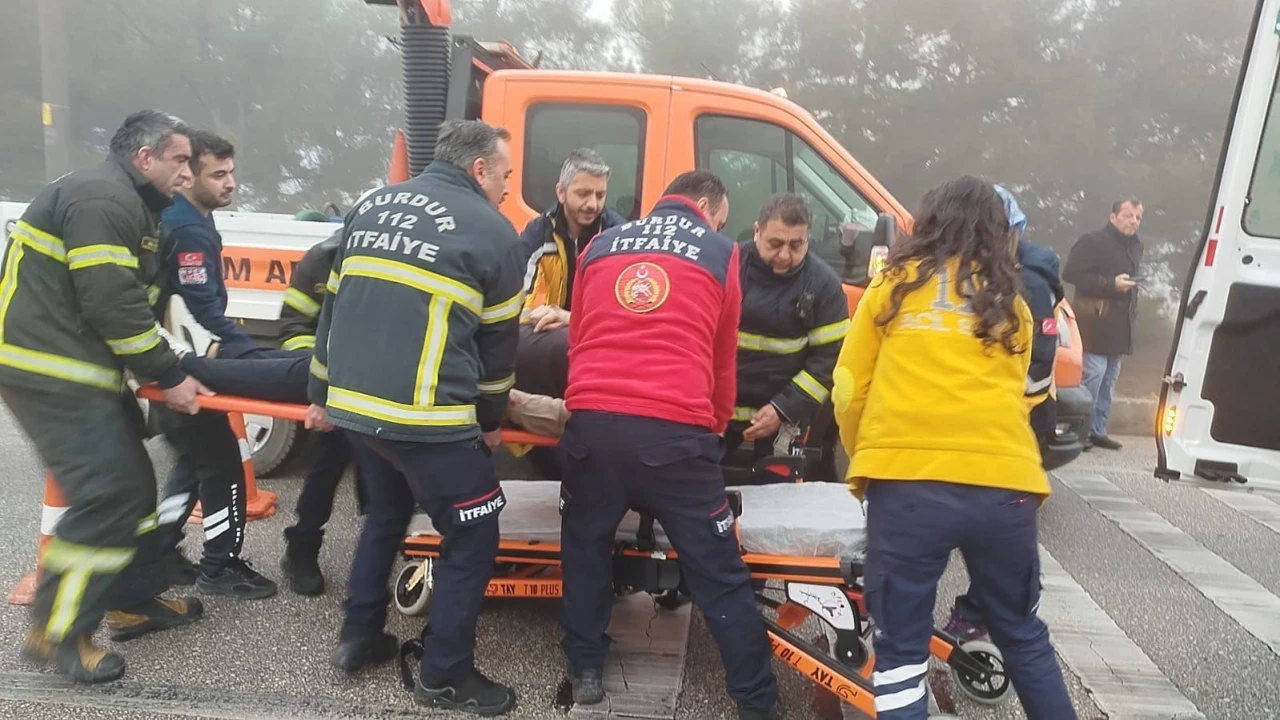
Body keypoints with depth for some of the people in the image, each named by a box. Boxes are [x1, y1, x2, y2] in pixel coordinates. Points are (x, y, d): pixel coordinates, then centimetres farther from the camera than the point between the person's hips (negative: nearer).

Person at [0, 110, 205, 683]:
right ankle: (56, 633, 3)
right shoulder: (104, 200, -16)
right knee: (107, 496, -11)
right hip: (50, 373, -11)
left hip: (80, 370, 11)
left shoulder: (128, 205, 18)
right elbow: (112, 306, -22)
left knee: (132, 482, 14)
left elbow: (131, 300, 19)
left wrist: (174, 364, 12)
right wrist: (168, 377, -16)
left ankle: (136, 601, 26)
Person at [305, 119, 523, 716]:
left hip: (353, 404, 7)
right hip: (426, 417, -7)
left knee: (386, 513, 29)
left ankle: (360, 637, 38)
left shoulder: (371, 206, 15)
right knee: (472, 535, 9)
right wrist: (490, 420, 17)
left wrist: (322, 394, 26)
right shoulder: (493, 231, -2)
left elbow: (334, 306, 18)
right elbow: (498, 341, 4)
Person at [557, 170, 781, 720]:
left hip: (593, 421, 3)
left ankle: (586, 670, 33)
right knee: (720, 574, 10)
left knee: (585, 545, 25)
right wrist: (717, 427, 32)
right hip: (676, 431, -2)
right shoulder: (720, 253, 12)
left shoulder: (600, 245, 19)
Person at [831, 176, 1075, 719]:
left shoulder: (892, 285, 11)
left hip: (905, 480, -3)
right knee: (1022, 635, 23)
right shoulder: (1011, 304, 17)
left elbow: (849, 391, 10)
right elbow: (1010, 395, 20)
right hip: (1002, 481, 3)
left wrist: (864, 461, 25)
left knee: (901, 645, 7)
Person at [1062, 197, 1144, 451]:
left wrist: (1132, 311, 16)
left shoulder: (1136, 246, 18)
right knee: (1093, 374, -14)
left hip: (1120, 323, 8)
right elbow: (1071, 273, -15)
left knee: (1110, 377, 9)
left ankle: (1098, 430, 16)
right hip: (1095, 322, -8)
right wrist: (1111, 284, -18)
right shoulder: (1092, 241, -8)